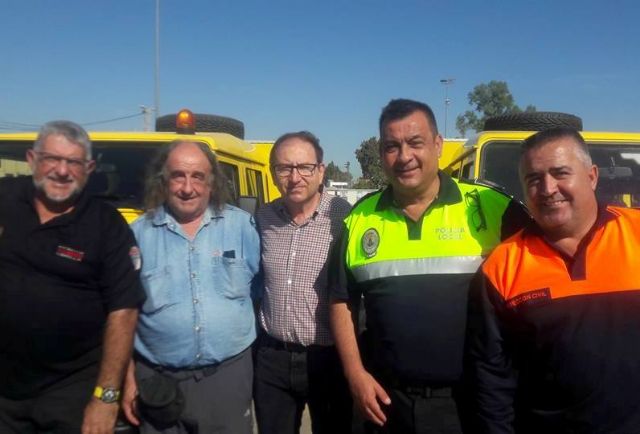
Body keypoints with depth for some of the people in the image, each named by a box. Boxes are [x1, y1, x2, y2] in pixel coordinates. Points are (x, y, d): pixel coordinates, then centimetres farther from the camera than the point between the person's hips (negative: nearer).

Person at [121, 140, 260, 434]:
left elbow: (262, 291, 6)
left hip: (229, 376, 0)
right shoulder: (139, 233, -1)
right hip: (159, 383, 0)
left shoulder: (242, 225, -1)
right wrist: (128, 378, 3)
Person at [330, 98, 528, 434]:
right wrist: (355, 373, -1)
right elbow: (343, 302, 7)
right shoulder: (359, 218, 2)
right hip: (387, 401, 3)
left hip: (471, 401, -2)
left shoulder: (492, 208, -8)